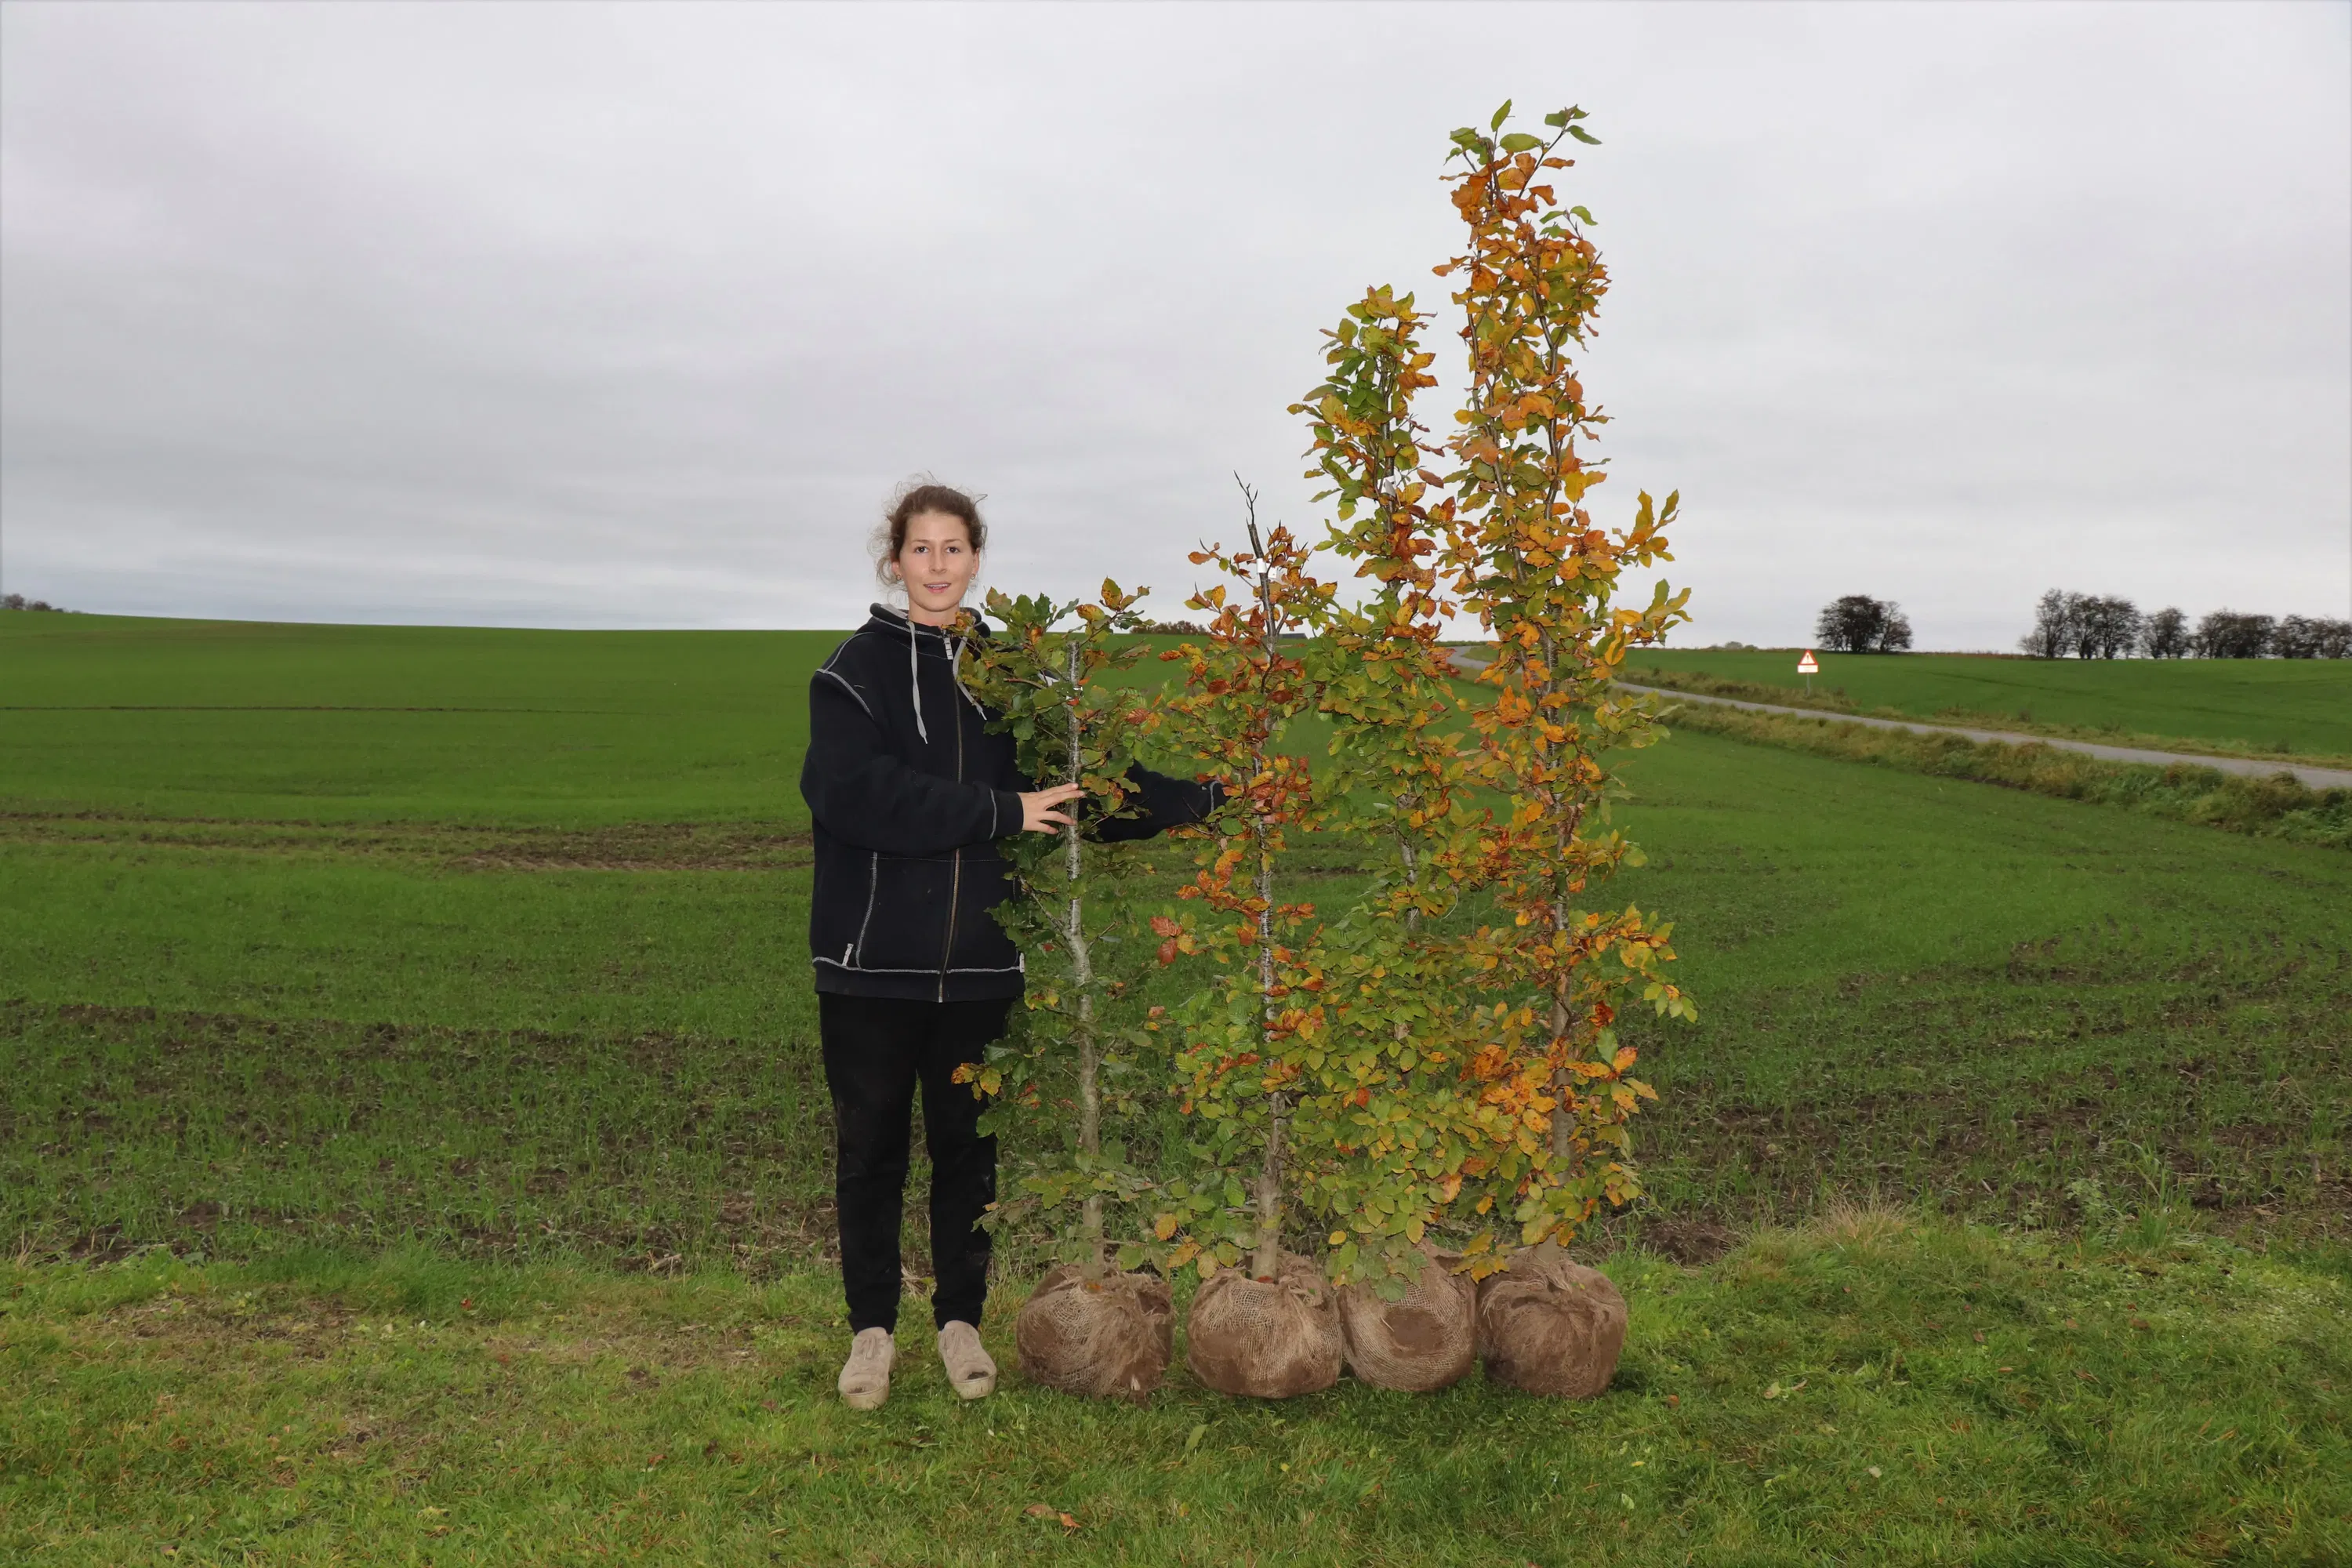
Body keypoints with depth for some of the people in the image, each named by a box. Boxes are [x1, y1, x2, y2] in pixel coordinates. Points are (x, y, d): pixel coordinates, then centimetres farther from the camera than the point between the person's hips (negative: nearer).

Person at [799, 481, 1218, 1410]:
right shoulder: (858, 670, -3)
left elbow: (1082, 784, 10)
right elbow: (858, 794, -18)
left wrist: (1206, 799, 1)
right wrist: (1002, 813, -21)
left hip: (978, 959, 3)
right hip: (873, 957, -2)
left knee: (967, 1144, 12)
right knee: (871, 1146, 8)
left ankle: (960, 1321, 28)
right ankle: (872, 1330, 25)